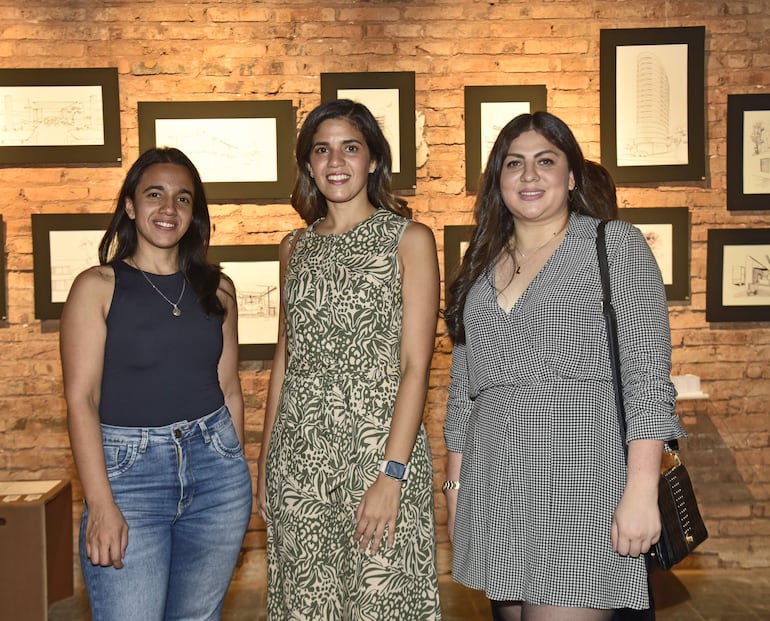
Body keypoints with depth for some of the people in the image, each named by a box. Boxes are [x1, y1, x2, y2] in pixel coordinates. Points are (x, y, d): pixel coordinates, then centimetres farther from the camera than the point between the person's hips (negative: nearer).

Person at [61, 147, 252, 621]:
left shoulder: (216, 288, 8)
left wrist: (237, 477, 13)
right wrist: (101, 505, -15)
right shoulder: (97, 287, -2)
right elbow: (81, 399, -8)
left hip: (215, 463, 4)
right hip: (128, 470, -3)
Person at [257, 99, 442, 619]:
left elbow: (415, 365, -9)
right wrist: (266, 461, 12)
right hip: (299, 454, 4)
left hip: (380, 446, -4)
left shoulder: (409, 239, -2)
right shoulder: (296, 247, 12)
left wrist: (391, 473, -16)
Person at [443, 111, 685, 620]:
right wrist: (456, 486, 13)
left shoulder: (616, 245, 1)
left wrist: (641, 490, -15)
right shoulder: (481, 267, 15)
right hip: (494, 489, 5)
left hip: (582, 483, -5)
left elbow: (649, 377, -7)